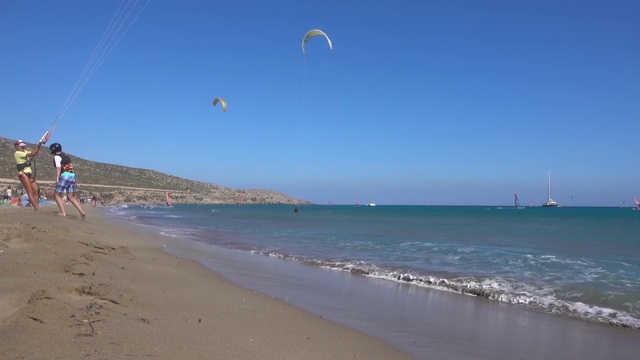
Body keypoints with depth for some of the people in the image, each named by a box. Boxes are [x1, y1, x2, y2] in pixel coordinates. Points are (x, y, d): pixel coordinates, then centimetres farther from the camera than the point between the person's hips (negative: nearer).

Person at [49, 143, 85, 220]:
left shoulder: (57, 156, 0)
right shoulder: (66, 156, 24)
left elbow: (58, 167, -14)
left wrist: (57, 178, -22)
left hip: (65, 176, -7)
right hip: (72, 175, 7)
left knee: (57, 195, 6)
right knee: (71, 197, 9)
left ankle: (63, 213, -7)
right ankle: (82, 212, -7)